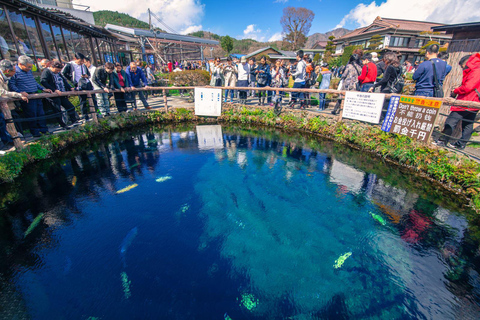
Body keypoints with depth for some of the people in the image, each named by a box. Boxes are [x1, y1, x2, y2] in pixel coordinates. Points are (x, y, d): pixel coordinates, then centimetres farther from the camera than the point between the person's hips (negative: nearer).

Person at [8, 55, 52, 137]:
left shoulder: (29, 71, 16)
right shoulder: (14, 71, -7)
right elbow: (11, 85, -10)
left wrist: (43, 89, 18)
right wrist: (20, 92, -23)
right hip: (27, 97, -7)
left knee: (41, 114, 9)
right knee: (32, 115, -2)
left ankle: (44, 130, 18)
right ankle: (35, 132, 8)